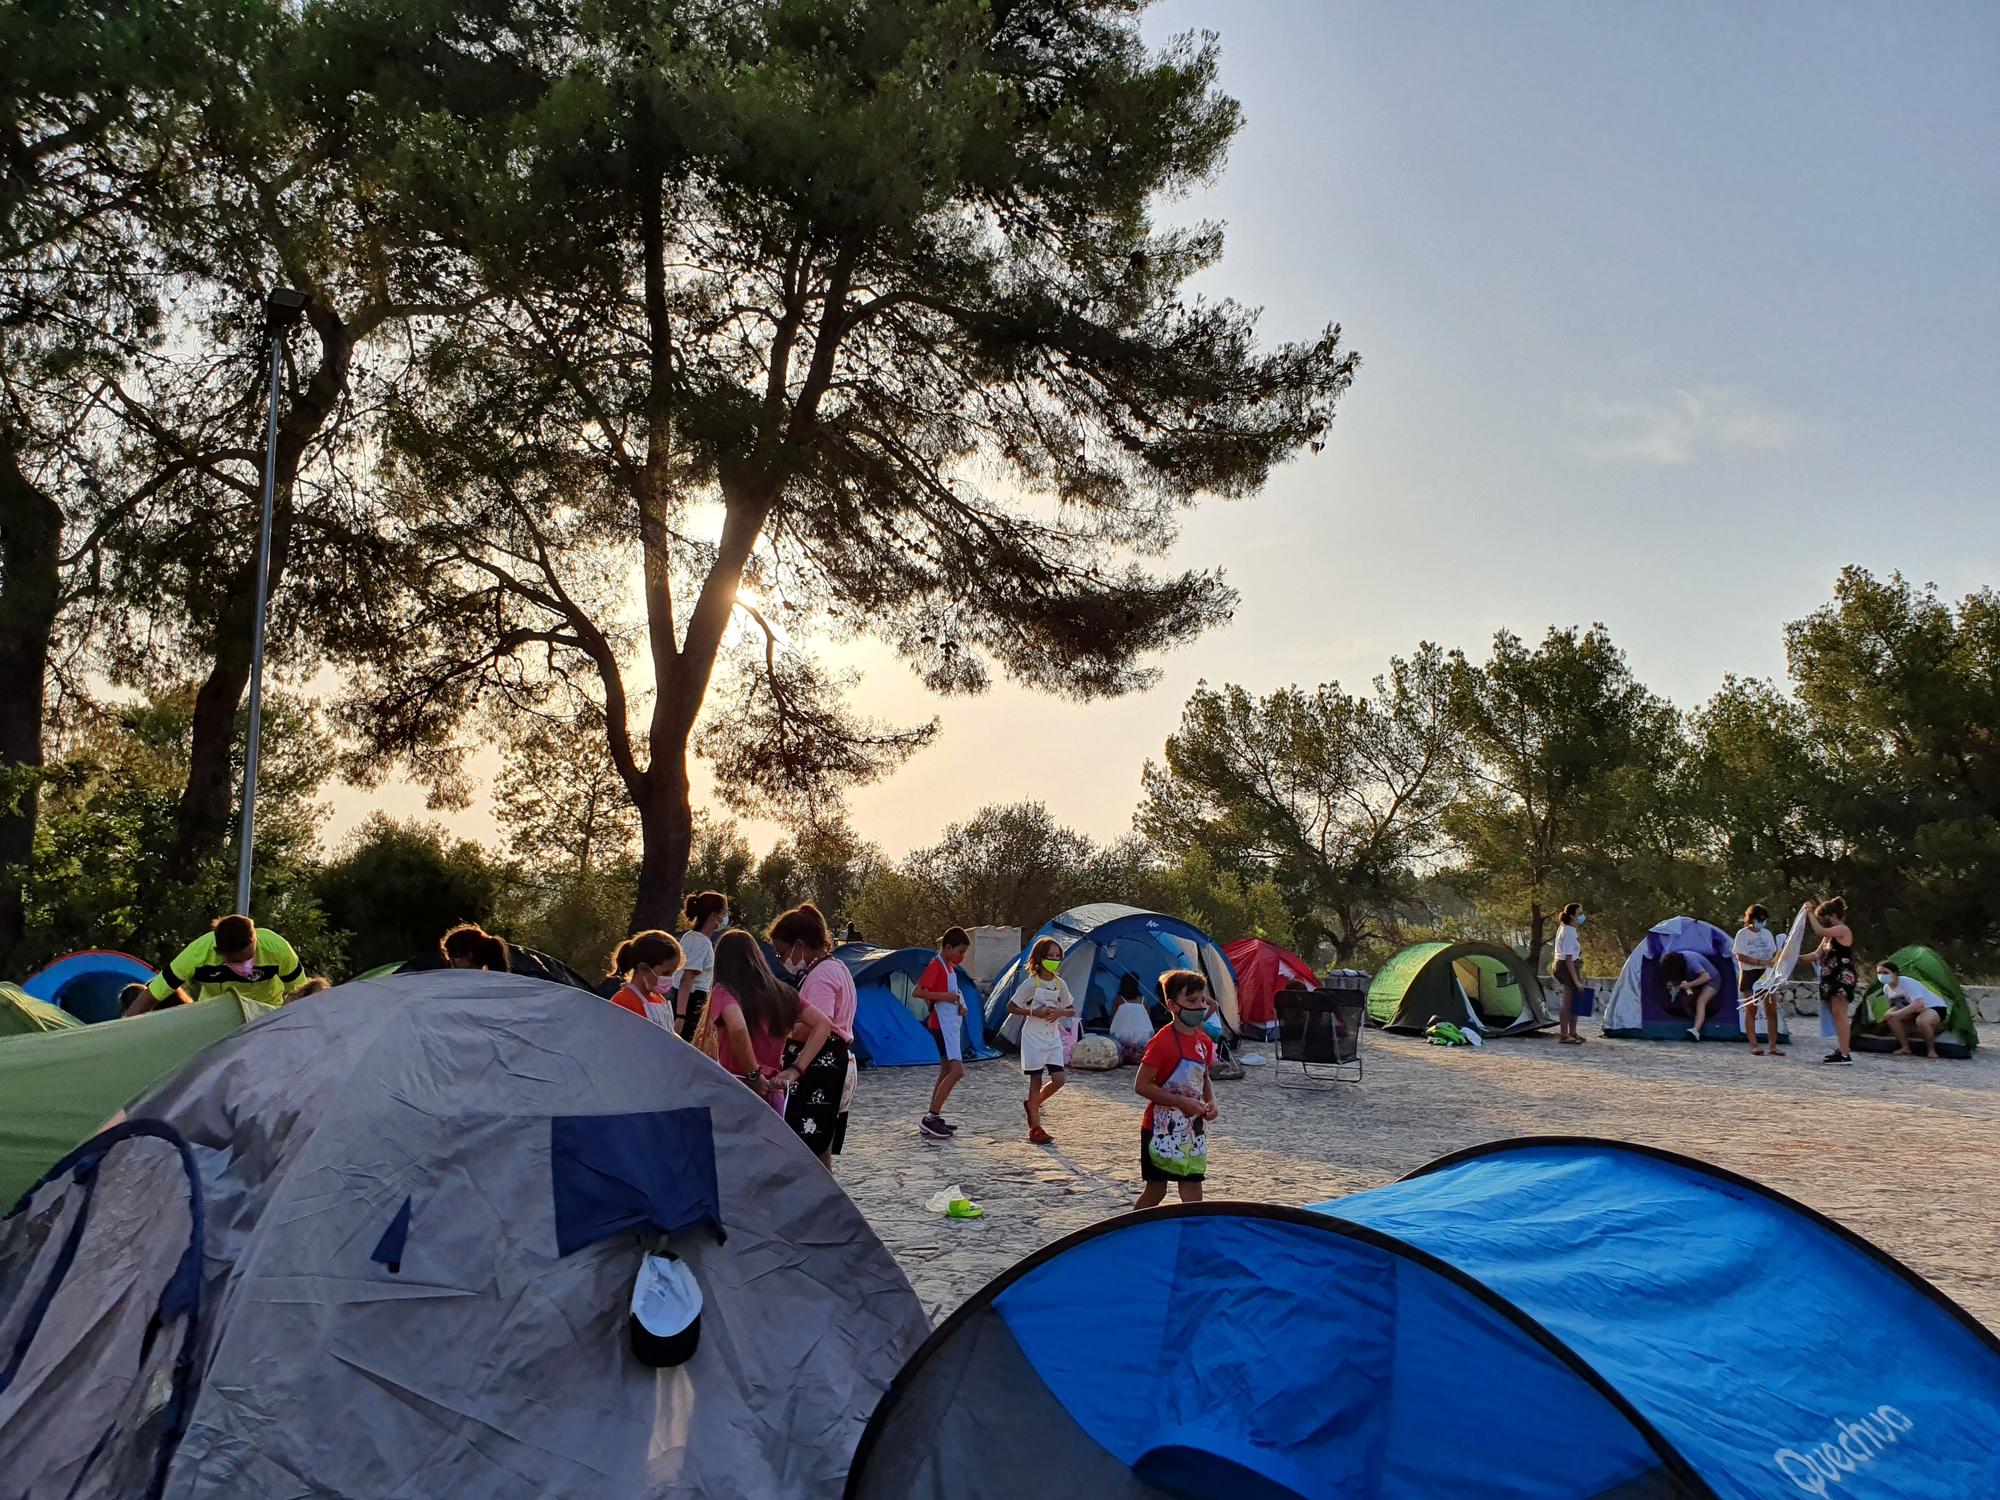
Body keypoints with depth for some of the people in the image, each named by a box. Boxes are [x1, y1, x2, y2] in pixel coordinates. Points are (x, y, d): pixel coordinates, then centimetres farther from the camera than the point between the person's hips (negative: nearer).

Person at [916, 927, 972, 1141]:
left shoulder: (949, 967, 14)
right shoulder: (936, 966, -15)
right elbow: (917, 992, -23)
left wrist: (959, 1004, 8)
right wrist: (946, 996, -24)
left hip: (952, 1024, 10)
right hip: (943, 1025, -10)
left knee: (946, 1071, 12)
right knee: (957, 1070, -16)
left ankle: (933, 1118, 18)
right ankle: (930, 1119, -13)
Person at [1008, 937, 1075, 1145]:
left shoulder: (1060, 984, 4)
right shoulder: (1031, 983, -10)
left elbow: (1072, 1010, 12)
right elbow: (1011, 1008, -6)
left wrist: (1059, 1012, -10)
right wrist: (1033, 1013, -19)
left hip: (1053, 1036, 5)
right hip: (1034, 1036, -5)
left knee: (1059, 1079, -5)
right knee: (1036, 1081, -2)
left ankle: (1033, 1103, 22)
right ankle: (1035, 1128, 6)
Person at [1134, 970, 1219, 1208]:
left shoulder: (1205, 1042, 4)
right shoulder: (1163, 1042, -18)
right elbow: (1142, 1086, -19)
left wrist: (1211, 1102, -2)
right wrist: (1183, 1102, -22)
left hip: (1193, 1129, 6)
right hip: (1162, 1129, -6)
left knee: (1193, 1192, 5)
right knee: (1156, 1189, 6)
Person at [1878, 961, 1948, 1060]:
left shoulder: (1907, 983, -29)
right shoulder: (1886, 988, -4)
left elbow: (1919, 1004, -41)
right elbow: (1894, 1005, 13)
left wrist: (1897, 1013, -37)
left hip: (1935, 1007, -8)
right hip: (1916, 1011, 8)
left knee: (1922, 1021, -41)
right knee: (1890, 1016, -15)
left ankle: (1931, 1050, -14)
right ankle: (1905, 1048, -6)